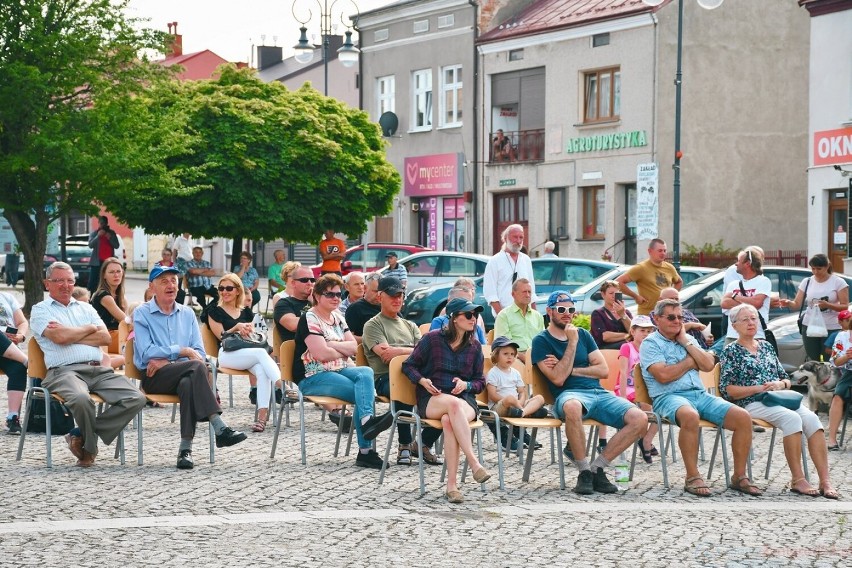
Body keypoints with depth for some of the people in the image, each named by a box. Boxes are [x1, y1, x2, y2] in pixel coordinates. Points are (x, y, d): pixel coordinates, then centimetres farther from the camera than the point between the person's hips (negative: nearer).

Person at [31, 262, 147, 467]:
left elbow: (105, 338, 9)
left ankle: (81, 435, -9)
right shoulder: (40, 310, 11)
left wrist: (70, 335, 0)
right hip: (65, 371, -5)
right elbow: (60, 337, -9)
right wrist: (89, 329, 7)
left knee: (136, 398, -18)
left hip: (100, 370, 5)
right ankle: (89, 446, -8)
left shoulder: (85, 308, 26)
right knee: (81, 398, -39)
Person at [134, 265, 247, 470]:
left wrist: (166, 360, -7)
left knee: (188, 384, -36)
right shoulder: (142, 313, 7)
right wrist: (182, 351, -9)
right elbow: (147, 353, -7)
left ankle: (185, 449, -40)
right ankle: (219, 428, -39)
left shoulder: (187, 313, 19)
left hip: (182, 374, 3)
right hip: (154, 378, -3)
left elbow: (200, 353, 8)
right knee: (196, 367, -33)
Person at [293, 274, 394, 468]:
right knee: (364, 391, -25)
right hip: (313, 378, -7)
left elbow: (354, 347, 8)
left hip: (339, 371, 7)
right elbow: (321, 353, -18)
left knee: (366, 373, -26)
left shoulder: (337, 318, 17)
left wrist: (331, 344, -9)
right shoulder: (310, 319, -7)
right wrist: (344, 350, -1)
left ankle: (366, 420, -39)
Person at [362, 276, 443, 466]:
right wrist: (412, 351, 1)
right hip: (385, 378, -5)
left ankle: (424, 444, -9)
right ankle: (405, 445, -24)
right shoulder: (373, 325, 12)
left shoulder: (410, 326, 30)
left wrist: (398, 351, -2)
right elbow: (385, 353, -7)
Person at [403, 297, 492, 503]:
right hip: (432, 400, -2)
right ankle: (473, 462, -45)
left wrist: (466, 384, -5)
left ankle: (452, 484, -41)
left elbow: (480, 382, 17)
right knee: (454, 404, -39)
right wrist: (422, 380, -9)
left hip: (465, 399, 2)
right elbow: (408, 366, 10)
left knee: (449, 420, -36)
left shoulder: (474, 346, 12)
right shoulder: (433, 339, 3)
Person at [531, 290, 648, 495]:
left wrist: (571, 370, 0)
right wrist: (572, 342, -7)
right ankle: (584, 472, -27)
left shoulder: (583, 335, 21)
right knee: (572, 407, -44)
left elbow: (604, 370, 11)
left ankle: (597, 468, -10)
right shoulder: (541, 341, 5)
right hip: (569, 394, -5)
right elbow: (558, 378, -8)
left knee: (640, 419, -19)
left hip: (599, 393, 6)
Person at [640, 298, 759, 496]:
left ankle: (739, 477, -5)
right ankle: (692, 478, -31)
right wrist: (689, 362, 2)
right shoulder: (650, 344, 4)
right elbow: (663, 375, -12)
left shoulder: (688, 339, 23)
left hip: (700, 395, 7)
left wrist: (686, 342, 5)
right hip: (669, 397, -7)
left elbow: (708, 365, 9)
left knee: (743, 417, -14)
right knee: (690, 416, -42)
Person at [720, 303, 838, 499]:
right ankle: (798, 480, -33)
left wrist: (780, 384, -1)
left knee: (811, 418, -25)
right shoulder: (731, 351, 6)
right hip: (752, 403, -5)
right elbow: (727, 389, -4)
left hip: (779, 399, 5)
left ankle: (825, 481, -33)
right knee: (791, 417, -34)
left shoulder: (766, 347, 23)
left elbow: (786, 380, 23)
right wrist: (759, 388, -13)